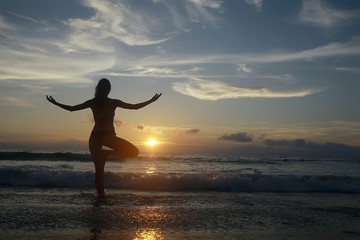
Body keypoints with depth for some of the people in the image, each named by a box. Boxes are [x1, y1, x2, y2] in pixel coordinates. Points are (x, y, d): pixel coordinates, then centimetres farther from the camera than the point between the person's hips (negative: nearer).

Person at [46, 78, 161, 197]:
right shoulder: (113, 102, -1)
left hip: (95, 137, 4)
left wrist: (55, 103, 24)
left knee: (99, 169, 11)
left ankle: (101, 193, 7)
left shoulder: (92, 103, 5)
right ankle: (106, 153, -8)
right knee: (134, 151, 2)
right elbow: (134, 107, 3)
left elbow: (71, 108, 10)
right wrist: (151, 101, 13)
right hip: (108, 136, -4)